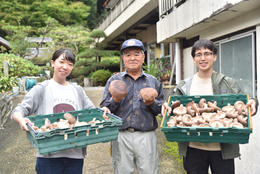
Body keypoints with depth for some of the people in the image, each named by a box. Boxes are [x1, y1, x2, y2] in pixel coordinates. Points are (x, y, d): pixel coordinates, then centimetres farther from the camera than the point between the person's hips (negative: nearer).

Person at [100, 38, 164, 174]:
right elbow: (103, 109, 4)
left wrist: (152, 103, -10)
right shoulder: (114, 80, 8)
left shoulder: (153, 81, 11)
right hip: (121, 136, 0)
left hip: (147, 136, 1)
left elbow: (162, 110, 10)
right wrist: (114, 101, -16)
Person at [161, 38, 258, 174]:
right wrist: (166, 108, -13)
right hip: (193, 148, 1)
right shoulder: (184, 86, 7)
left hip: (223, 149, -1)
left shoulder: (228, 84, 4)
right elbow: (174, 108, 9)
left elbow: (243, 105, 4)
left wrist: (252, 103, -17)